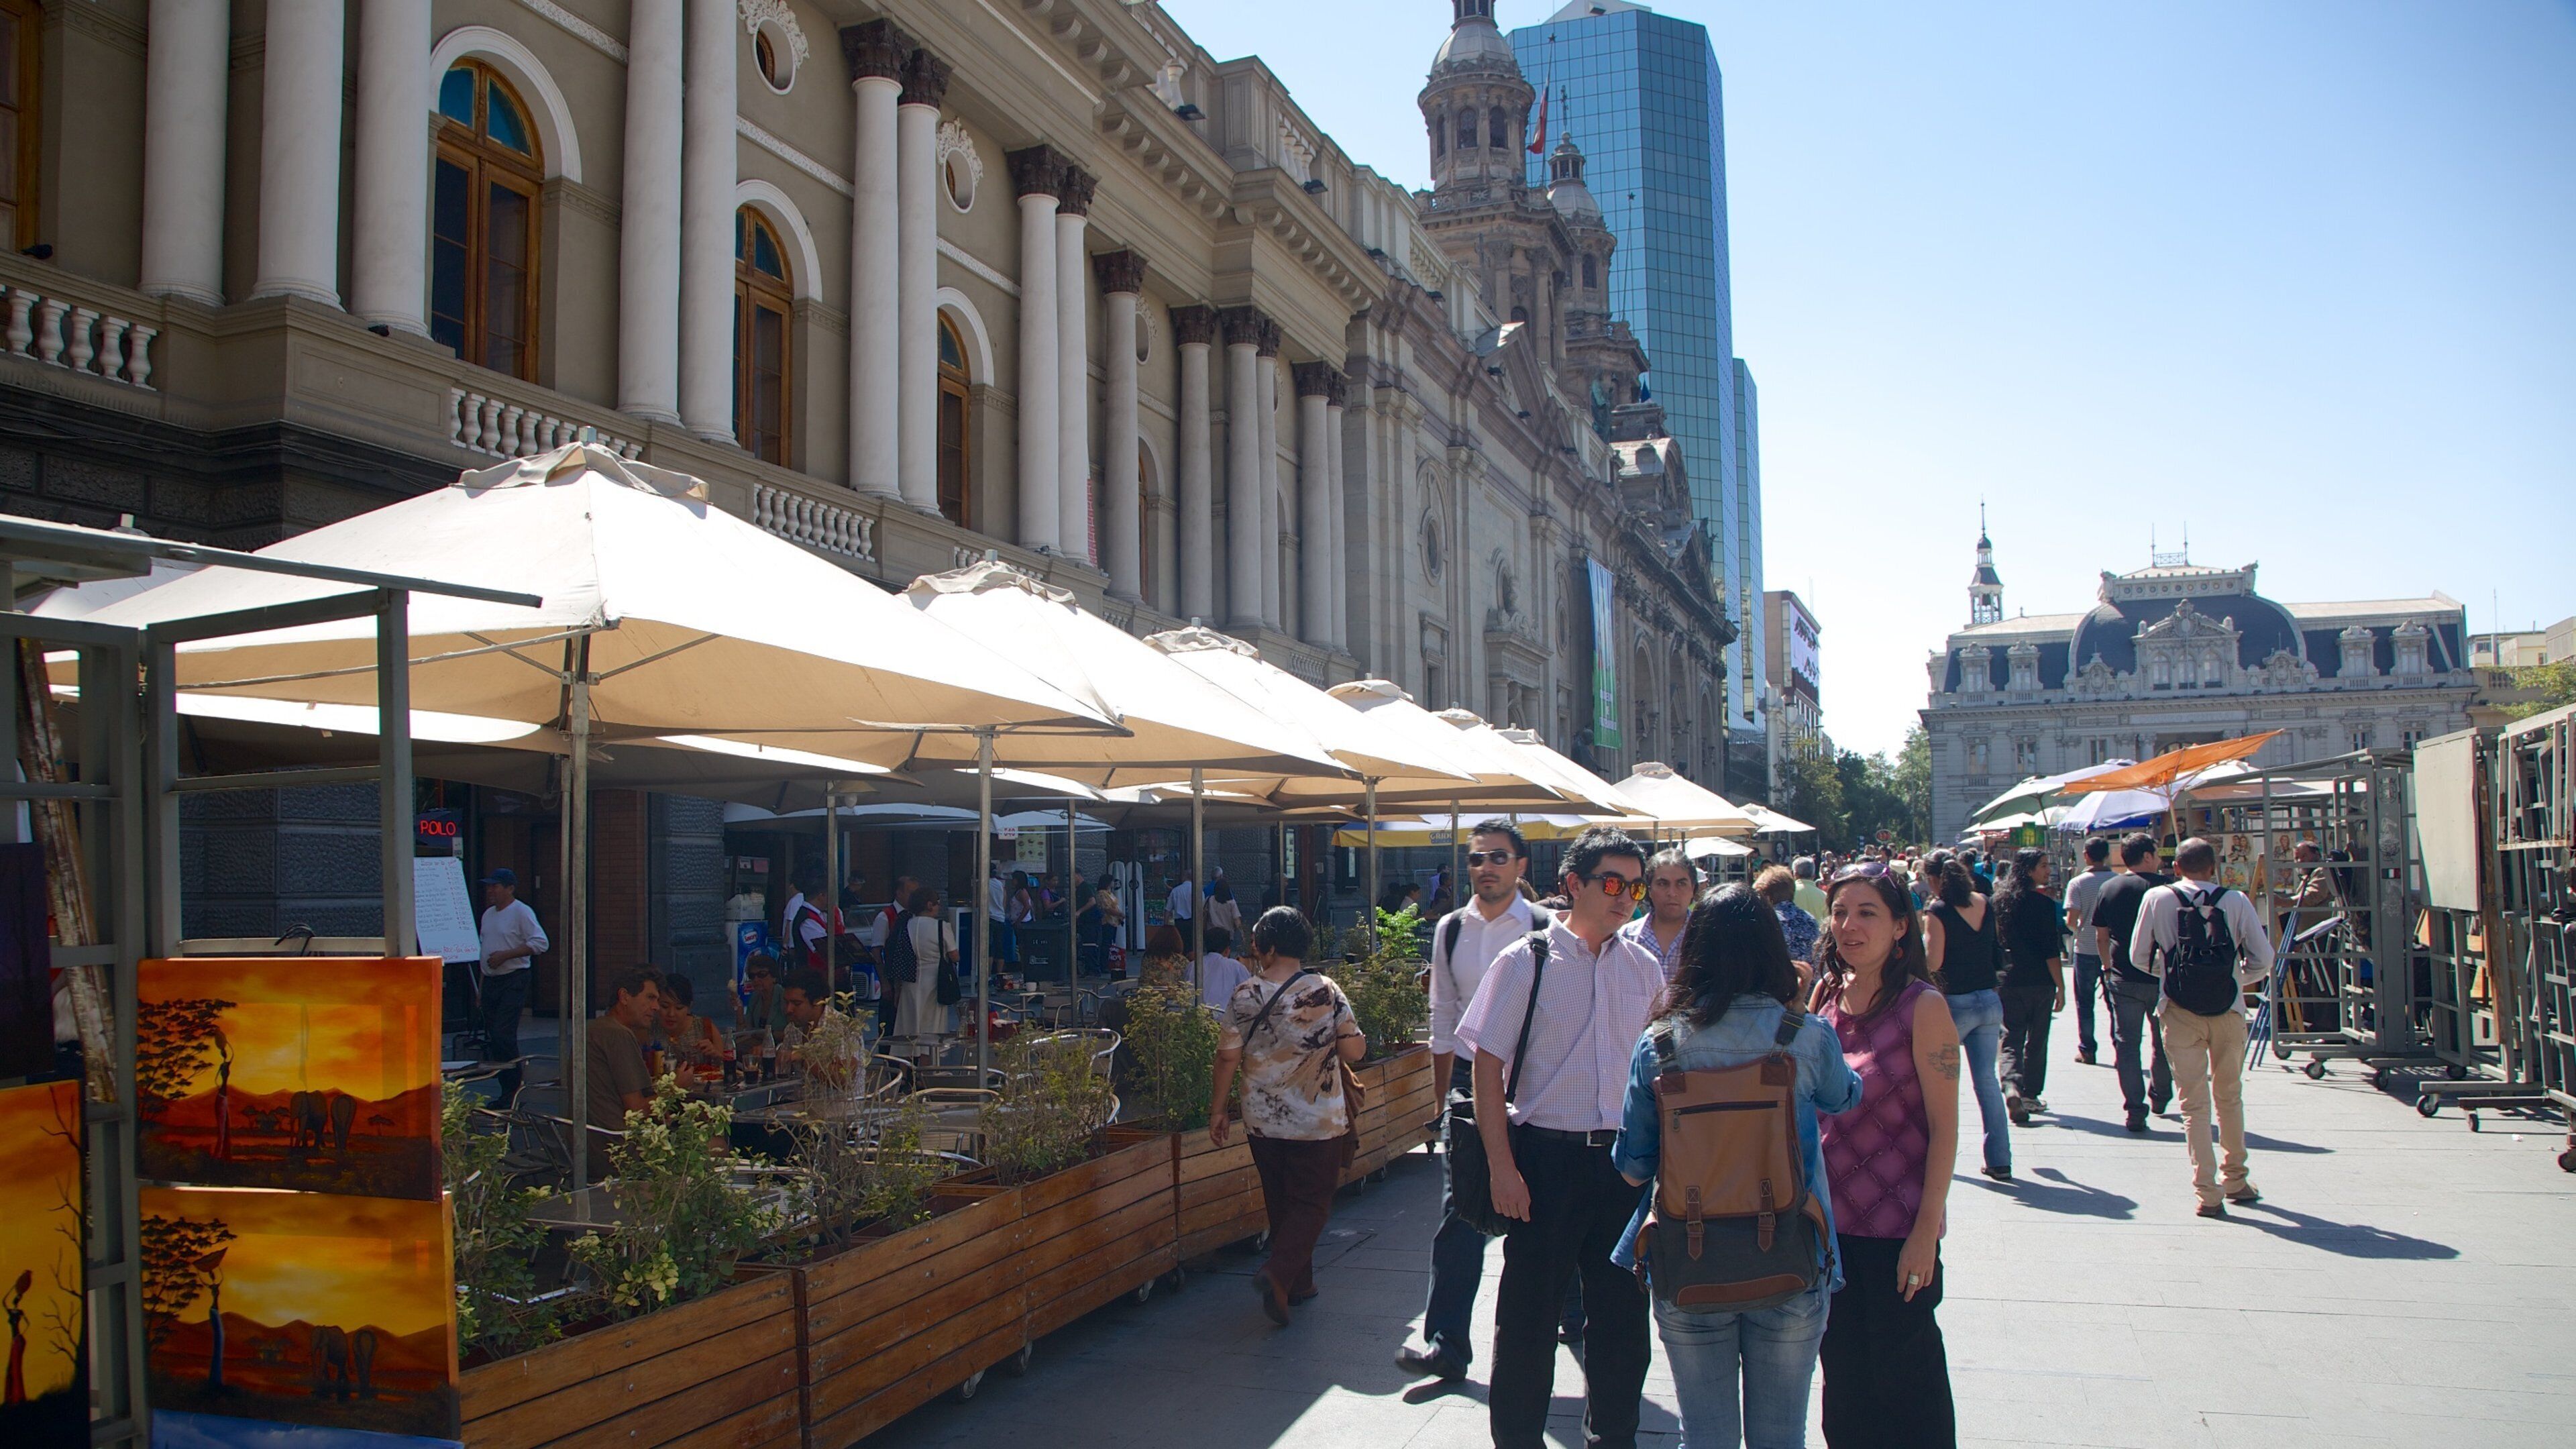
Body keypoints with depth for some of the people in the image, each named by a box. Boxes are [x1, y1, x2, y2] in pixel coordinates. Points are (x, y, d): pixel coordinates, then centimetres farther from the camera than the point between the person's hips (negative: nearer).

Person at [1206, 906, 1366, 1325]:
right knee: (1312, 1203, 6)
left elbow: (1227, 1056, -4)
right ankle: (1278, 1273, -14)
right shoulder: (1326, 992, -10)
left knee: (1280, 1202, 17)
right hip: (1318, 1121, -2)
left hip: (1263, 1120, 2)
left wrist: (1217, 1110, 7)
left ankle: (1298, 1284, 25)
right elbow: (1354, 1051, -7)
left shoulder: (1245, 996, -7)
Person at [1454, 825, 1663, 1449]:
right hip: (1547, 1157, -3)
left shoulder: (1645, 969, 6)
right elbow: (1488, 1065, -6)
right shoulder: (1526, 962, -6)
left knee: (1622, 1312, 11)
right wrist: (1503, 1168, -11)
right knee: (1529, 1310, 5)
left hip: (1626, 1161, 4)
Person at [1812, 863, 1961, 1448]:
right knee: (1842, 1377, 16)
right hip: (1828, 1219, 5)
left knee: (1906, 1382, 7)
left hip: (1896, 1229, -5)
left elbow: (1944, 1124, -12)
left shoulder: (1922, 1006, -11)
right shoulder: (1824, 995, 4)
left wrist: (1927, 1228, -15)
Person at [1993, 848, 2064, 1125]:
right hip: (2040, 982, -3)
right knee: (2036, 1041, 12)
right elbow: (2051, 951, -13)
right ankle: (2030, 1095, 19)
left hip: (2009, 980, 3)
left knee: (2011, 1040, 2)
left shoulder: (2000, 901, 3)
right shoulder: (2043, 903, -11)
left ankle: (2012, 1087, -21)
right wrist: (2061, 988, -7)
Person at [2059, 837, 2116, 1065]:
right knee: (2115, 1001, 12)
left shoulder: (2077, 883, -10)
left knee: (2085, 1003, 9)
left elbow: (2071, 921, -13)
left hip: (2086, 950, -2)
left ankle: (2087, 1050, 11)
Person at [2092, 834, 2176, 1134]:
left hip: (2123, 980, 0)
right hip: (2162, 977, 0)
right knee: (2163, 1040, 19)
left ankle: (2135, 1109, -5)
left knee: (2127, 1043, 2)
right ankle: (2160, 1097, 34)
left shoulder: (2109, 889, 1)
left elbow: (2101, 937, 5)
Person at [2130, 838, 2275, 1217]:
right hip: (2229, 1010, 1)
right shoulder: (2236, 901, -2)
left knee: (2194, 1103, 3)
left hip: (2180, 1012, -1)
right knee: (2230, 1097, 18)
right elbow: (2263, 959, -1)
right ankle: (2235, 1179, 30)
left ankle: (2208, 1192, -1)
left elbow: (2139, 956, 4)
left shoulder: (2158, 898, -2)